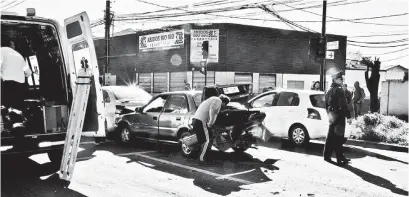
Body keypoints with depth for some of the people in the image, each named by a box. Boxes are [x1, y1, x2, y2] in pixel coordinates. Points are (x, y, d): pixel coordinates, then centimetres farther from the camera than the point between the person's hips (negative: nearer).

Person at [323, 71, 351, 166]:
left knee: (331, 137, 13)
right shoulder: (339, 90, -13)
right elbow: (343, 105, -17)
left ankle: (327, 155, 18)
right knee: (338, 138, -3)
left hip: (332, 116, 9)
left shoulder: (329, 90, 14)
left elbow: (326, 104, 18)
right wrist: (348, 115, -13)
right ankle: (340, 158, 3)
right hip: (339, 117, -9)